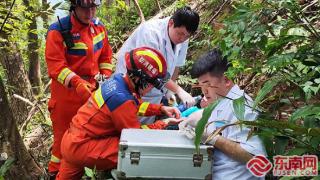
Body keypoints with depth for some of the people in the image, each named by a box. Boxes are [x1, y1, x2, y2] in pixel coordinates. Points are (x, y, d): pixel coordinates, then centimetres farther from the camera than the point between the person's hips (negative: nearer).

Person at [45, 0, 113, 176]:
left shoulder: (99, 27, 3)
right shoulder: (58, 30, -16)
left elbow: (105, 57, 11)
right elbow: (55, 65, -22)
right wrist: (77, 82, -34)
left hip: (93, 90, 5)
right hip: (66, 91, -5)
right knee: (64, 133, 8)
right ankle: (57, 172, 27)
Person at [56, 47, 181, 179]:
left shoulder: (117, 80, -2)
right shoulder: (122, 99, -28)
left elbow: (136, 105, 16)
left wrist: (161, 108, 7)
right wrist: (164, 123, -3)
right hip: (80, 147, -9)